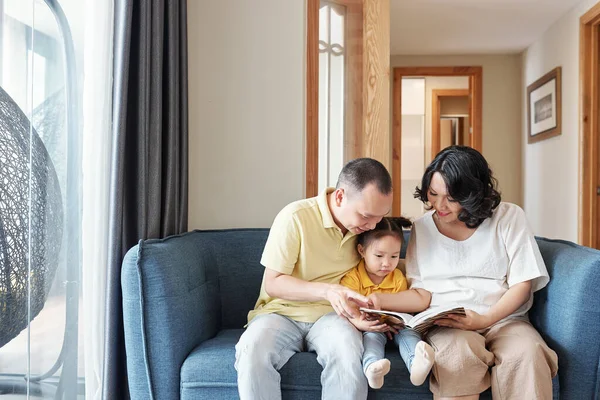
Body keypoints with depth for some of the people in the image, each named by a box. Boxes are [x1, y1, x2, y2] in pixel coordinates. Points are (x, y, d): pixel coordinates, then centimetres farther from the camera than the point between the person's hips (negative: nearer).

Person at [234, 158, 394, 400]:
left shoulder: (368, 226, 0)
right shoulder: (295, 217, -16)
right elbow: (273, 284, -13)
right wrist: (327, 291, -28)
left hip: (331, 315, 3)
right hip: (282, 312, -2)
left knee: (348, 352, -33)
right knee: (251, 351, -34)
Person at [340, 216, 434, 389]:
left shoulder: (398, 278, 3)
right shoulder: (352, 278, -9)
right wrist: (358, 322, -39)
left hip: (393, 327, 3)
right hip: (367, 329, -3)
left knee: (407, 331, -24)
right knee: (373, 335, -32)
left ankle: (415, 363, -51)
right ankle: (372, 367, -57)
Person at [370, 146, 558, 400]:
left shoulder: (509, 217, 2)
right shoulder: (422, 227, 9)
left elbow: (522, 283, 0)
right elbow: (418, 289, 5)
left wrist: (485, 319, -15)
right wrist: (381, 300, -14)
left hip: (503, 319, 0)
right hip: (445, 323, 0)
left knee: (526, 353, -33)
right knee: (460, 353, -34)